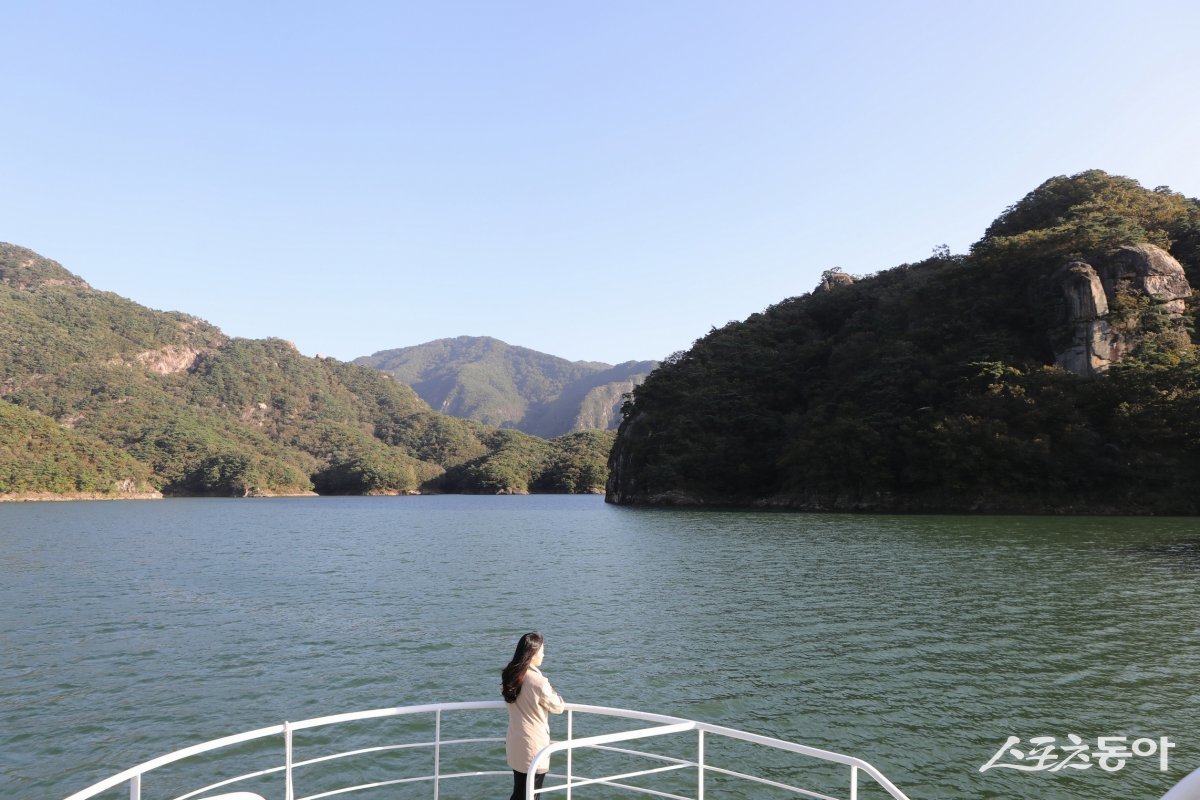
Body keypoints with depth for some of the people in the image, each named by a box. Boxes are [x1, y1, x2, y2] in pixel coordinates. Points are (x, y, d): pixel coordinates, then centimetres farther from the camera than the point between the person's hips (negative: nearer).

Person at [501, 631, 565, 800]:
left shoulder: (509, 676, 0)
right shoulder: (538, 681, -22)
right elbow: (558, 707, -7)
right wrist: (551, 693, 10)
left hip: (515, 743, 7)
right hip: (533, 745, -7)